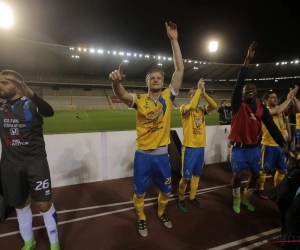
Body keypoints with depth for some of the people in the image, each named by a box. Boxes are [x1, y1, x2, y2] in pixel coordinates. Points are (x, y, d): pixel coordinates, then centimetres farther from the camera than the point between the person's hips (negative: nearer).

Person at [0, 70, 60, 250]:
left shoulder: (31, 103, -8)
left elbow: (50, 112, -31)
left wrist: (30, 93, -48)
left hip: (35, 162, -4)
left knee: (45, 204, 1)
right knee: (21, 204, 16)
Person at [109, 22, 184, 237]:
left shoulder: (168, 96, -1)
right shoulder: (139, 100, -7)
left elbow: (180, 70, -7)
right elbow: (123, 96, -28)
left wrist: (174, 40, -8)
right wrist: (116, 82, -51)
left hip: (162, 154, 2)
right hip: (143, 154, -1)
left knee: (166, 190, 19)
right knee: (139, 192, 14)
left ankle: (161, 213, 50)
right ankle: (142, 219, 43)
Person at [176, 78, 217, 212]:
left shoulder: (202, 109, 7)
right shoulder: (184, 108, -8)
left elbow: (214, 106, -8)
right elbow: (191, 106, -30)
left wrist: (203, 93, -14)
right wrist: (198, 89, -21)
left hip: (201, 147, 6)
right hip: (189, 147, -6)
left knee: (196, 174, 16)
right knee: (186, 176, 0)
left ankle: (192, 198, 34)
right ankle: (180, 199, 22)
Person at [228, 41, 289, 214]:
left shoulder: (261, 108, 3)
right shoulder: (238, 105, -9)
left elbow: (271, 126, 0)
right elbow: (239, 83, -20)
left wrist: (282, 143, -10)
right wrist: (247, 60, -24)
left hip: (255, 148, 4)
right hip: (239, 148, -4)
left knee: (256, 175, 14)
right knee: (238, 176, 5)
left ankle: (245, 198, 38)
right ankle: (236, 200, 31)